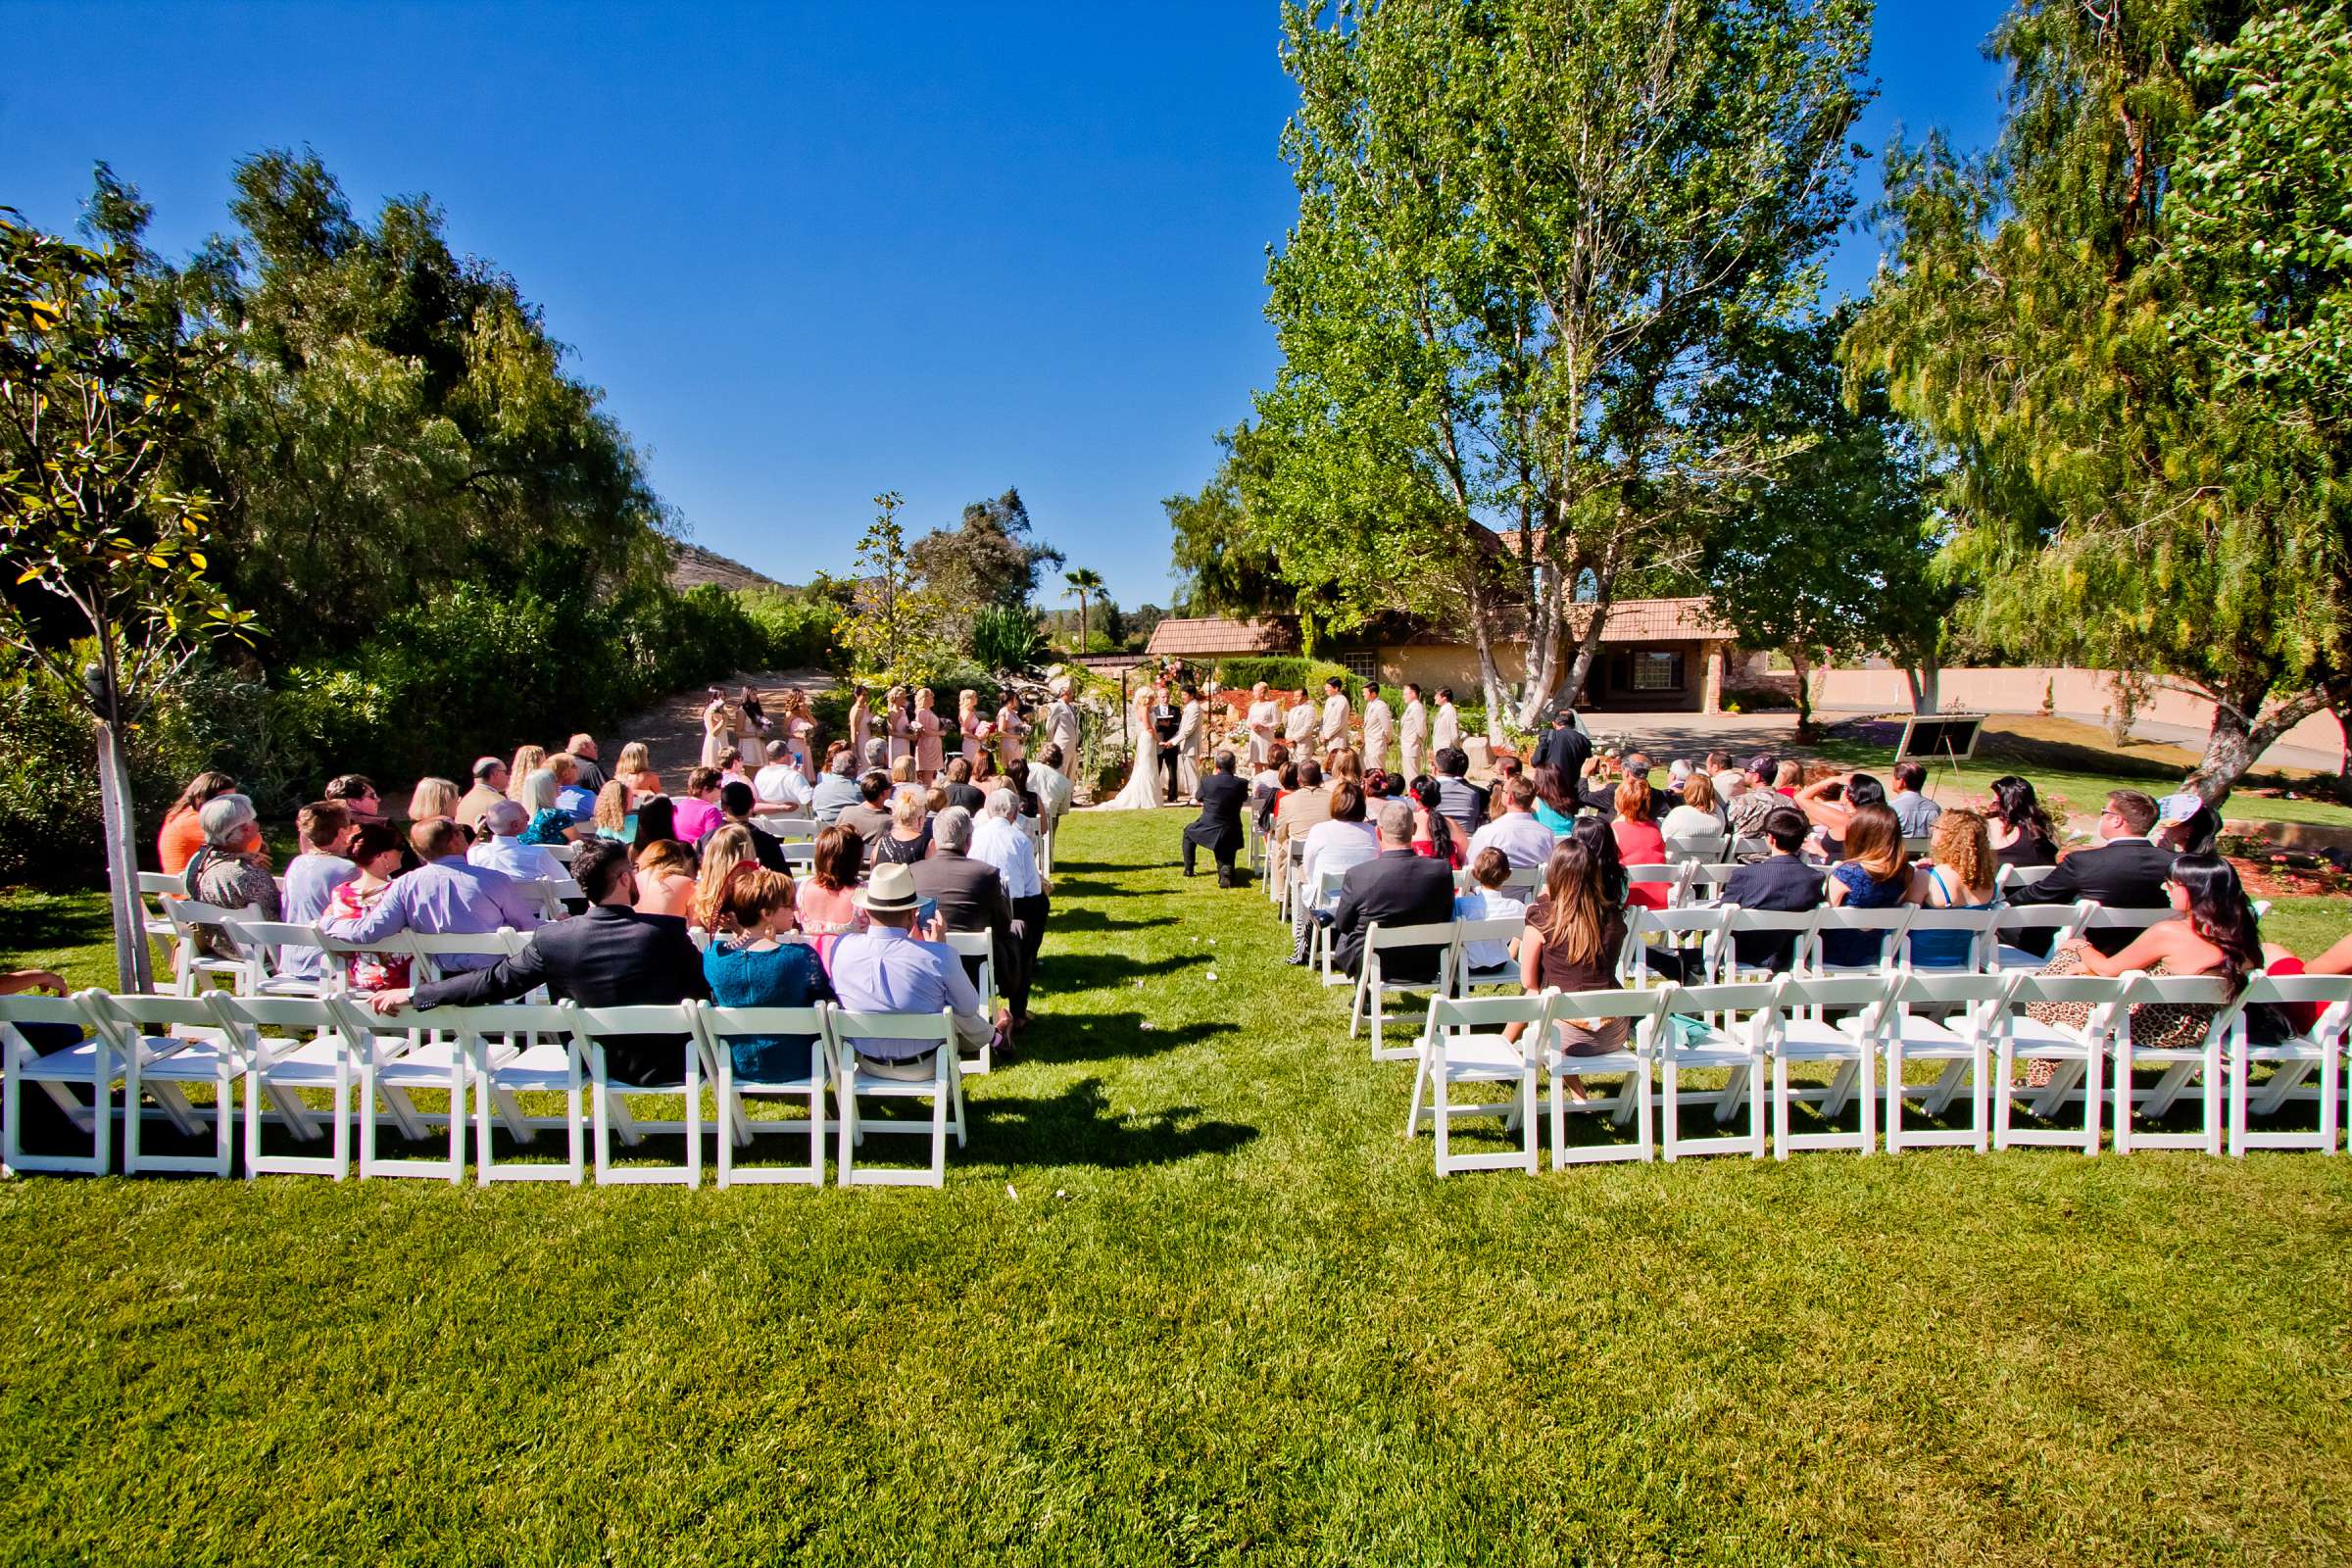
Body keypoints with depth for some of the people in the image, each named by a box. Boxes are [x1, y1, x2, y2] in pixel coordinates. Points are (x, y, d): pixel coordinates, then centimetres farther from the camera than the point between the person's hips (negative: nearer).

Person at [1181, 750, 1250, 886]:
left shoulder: (1207, 781, -12)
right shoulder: (1240, 783, -10)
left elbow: (1198, 799, 9)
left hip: (1208, 830, 0)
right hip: (1231, 834, 0)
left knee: (1188, 830, 31)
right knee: (1225, 859, 21)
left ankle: (1188, 869, 32)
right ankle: (1226, 870, -16)